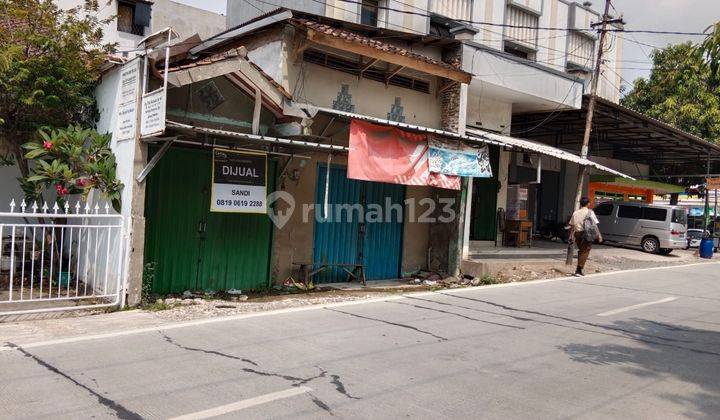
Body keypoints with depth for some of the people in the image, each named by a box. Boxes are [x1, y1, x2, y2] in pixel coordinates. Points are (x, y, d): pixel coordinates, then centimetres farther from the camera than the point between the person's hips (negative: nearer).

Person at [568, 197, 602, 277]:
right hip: (587, 234, -4)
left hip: (577, 234, 4)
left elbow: (572, 225, 11)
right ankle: (578, 270, -5)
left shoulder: (576, 212, 9)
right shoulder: (590, 212, -2)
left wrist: (571, 236, 19)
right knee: (585, 252, 2)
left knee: (581, 251, 19)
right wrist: (599, 235, -5)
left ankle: (579, 270, 19)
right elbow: (595, 225, -7)